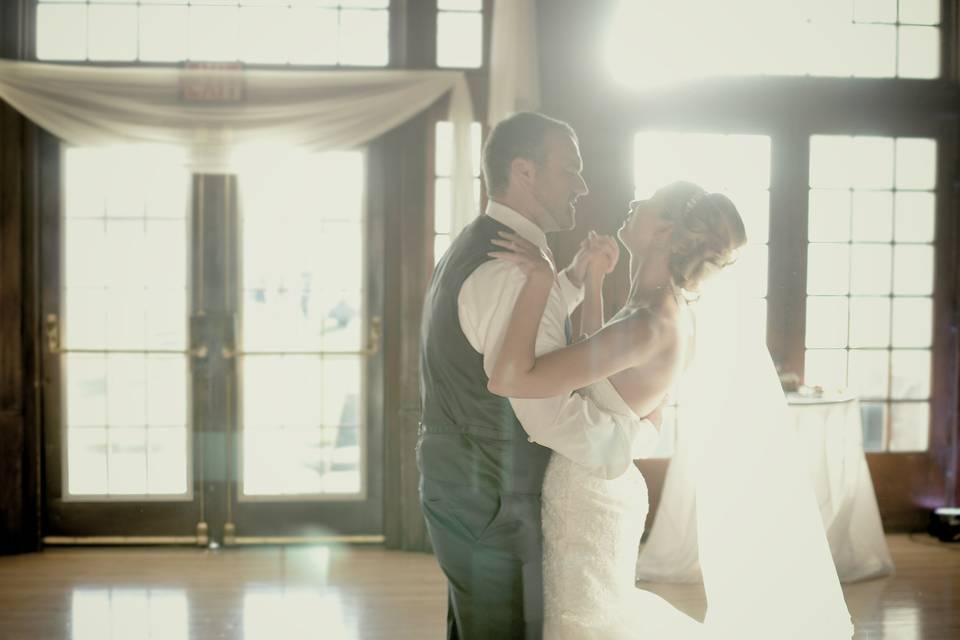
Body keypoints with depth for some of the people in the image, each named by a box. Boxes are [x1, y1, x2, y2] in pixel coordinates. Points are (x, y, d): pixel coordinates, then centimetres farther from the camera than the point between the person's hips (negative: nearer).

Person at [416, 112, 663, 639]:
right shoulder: (511, 268, -23)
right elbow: (552, 415, -29)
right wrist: (642, 434, -12)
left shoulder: (473, 249, 10)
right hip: (496, 510, -10)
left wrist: (573, 279, 12)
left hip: (460, 492, 10)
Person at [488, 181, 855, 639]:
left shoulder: (648, 326, -28)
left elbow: (508, 379, -33)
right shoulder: (668, 311, 1)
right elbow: (598, 364, 21)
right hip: (590, 488, 9)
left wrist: (540, 279, -26)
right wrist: (593, 280, 9)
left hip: (585, 500, -9)